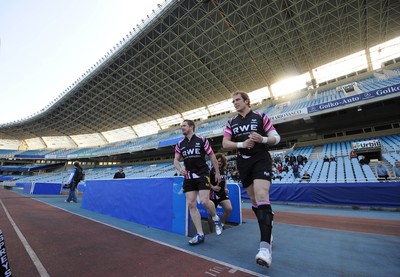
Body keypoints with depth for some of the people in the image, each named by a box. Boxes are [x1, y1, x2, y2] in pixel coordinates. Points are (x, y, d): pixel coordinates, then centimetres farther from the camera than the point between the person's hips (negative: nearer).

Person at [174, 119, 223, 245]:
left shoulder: (201, 140, -4)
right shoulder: (180, 144, 8)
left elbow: (212, 156, 1)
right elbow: (176, 160, 10)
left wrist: (217, 173, 2)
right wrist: (180, 169, -11)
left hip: (202, 174, -4)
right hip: (188, 177, 5)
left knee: (204, 201, -14)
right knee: (191, 204, 0)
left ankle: (216, 218, 20)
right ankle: (200, 234, 13)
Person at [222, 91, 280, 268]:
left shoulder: (261, 117, 1)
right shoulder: (231, 122, 10)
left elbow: (276, 138, 1)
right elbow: (225, 144, 2)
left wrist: (262, 139, -20)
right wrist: (241, 144, -16)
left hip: (261, 159, -4)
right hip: (243, 163, 4)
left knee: (261, 197, -21)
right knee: (254, 200, 12)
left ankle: (265, 246, -21)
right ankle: (267, 231, 32)